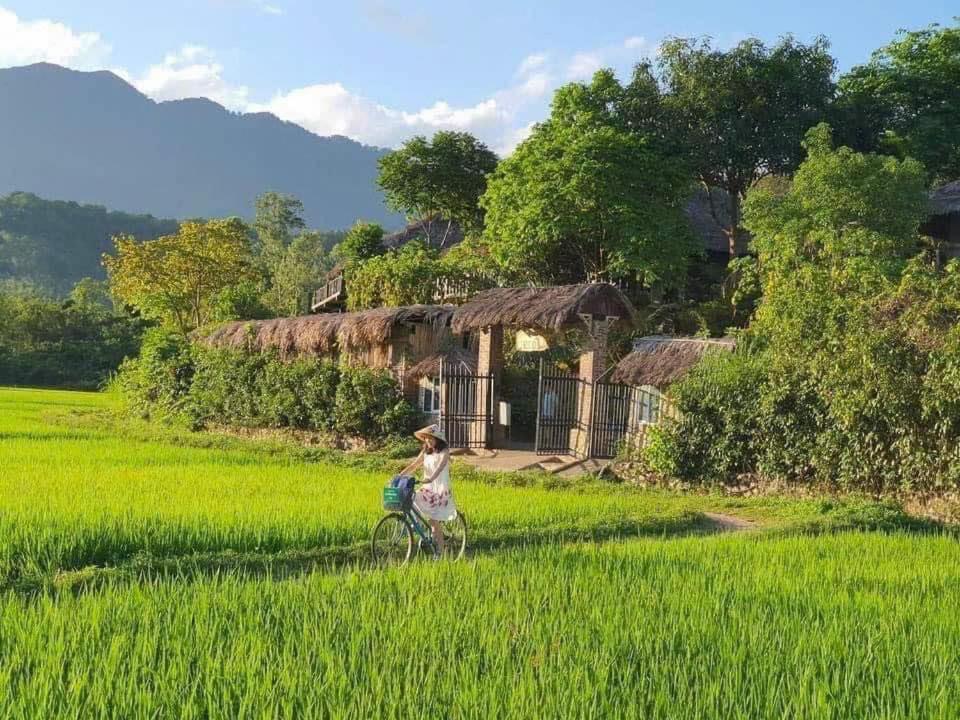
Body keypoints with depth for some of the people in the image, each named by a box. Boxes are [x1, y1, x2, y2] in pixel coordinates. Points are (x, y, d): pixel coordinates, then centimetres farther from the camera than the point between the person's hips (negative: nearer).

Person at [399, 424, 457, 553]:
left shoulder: (444, 451, -8)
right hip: (428, 488, 6)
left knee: (434, 521, -9)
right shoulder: (425, 452, 10)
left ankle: (440, 551, 0)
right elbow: (413, 466, 5)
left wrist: (431, 478, -43)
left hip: (440, 489, -6)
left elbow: (440, 466, -25)